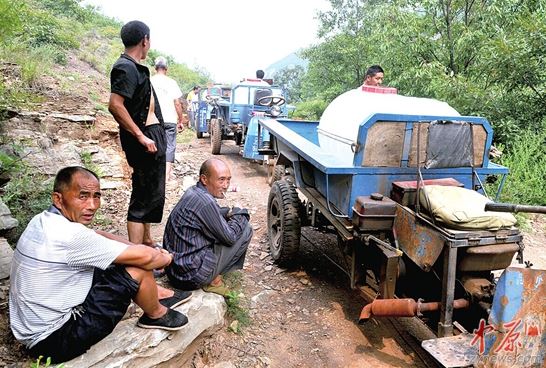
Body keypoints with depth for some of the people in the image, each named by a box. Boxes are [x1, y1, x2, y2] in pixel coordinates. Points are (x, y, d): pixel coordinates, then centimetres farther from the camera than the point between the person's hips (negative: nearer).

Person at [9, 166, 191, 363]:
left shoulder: (45, 220, 0)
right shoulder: (69, 236, -29)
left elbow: (99, 236, 12)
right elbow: (144, 257, -25)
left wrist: (146, 249, 4)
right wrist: (165, 258, -3)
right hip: (55, 339, -9)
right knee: (137, 269, -15)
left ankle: (157, 293, 26)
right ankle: (156, 315, 13)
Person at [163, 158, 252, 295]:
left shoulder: (193, 192, 5)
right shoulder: (204, 201, -23)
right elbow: (230, 237, -15)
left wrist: (231, 212, 5)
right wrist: (240, 214, 1)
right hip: (191, 276, -9)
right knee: (245, 229, -5)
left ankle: (211, 276, 15)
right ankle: (213, 280, 2)